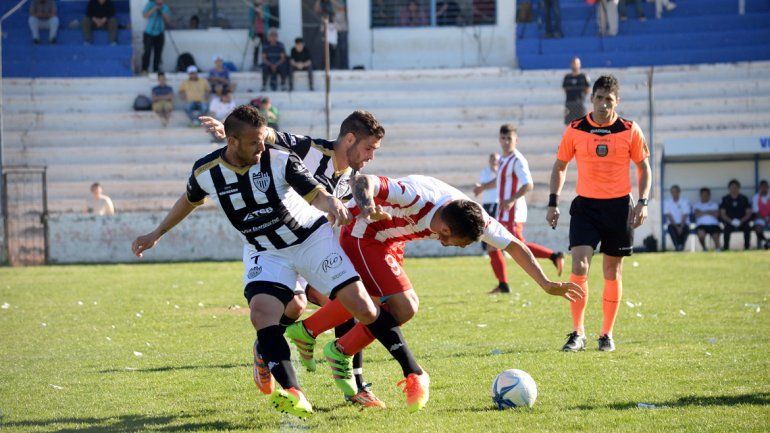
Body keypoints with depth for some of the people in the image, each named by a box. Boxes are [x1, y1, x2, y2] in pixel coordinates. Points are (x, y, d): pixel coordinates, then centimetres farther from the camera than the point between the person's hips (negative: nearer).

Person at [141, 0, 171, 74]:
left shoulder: (165, 7, 6)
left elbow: (168, 20, 0)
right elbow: (145, 15, -13)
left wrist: (162, 12, -13)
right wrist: (154, 9, -19)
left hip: (159, 34, 3)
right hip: (149, 33, -3)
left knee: (158, 53, 1)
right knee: (147, 51, -13)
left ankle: (156, 70, 8)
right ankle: (144, 70, -10)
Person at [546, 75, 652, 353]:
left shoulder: (630, 131, -2)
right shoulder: (575, 130, 0)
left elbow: (643, 167, 7)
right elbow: (560, 166, 10)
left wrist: (642, 202, -5)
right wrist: (553, 202, 2)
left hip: (619, 206, 0)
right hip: (585, 205, 0)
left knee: (612, 272, 6)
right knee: (579, 265, -14)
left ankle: (607, 334, 17)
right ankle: (577, 334, -7)